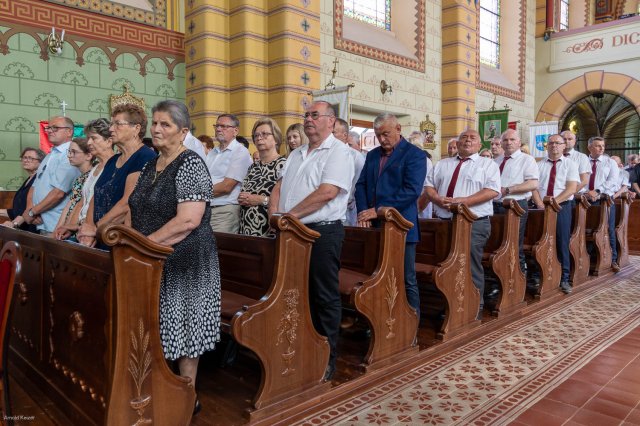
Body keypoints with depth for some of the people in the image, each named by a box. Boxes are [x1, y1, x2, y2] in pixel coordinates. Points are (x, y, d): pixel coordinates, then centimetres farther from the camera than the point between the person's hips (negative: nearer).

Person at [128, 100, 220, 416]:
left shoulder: (190, 164, -13)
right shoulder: (150, 166, 12)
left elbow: (188, 220, -23)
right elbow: (137, 210, 18)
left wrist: (146, 243, -18)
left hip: (184, 261, -7)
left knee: (183, 325, 4)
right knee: (160, 326, 14)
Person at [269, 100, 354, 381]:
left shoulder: (338, 152, -7)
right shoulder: (296, 154, 19)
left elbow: (327, 192, -19)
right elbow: (279, 186, 18)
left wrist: (291, 214, -15)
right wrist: (275, 212, -1)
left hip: (323, 232, -7)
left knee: (325, 297, 2)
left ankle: (327, 360, 15)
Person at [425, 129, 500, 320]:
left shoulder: (488, 164, 5)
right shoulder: (441, 164, 18)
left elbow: (492, 190, -10)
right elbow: (429, 186, 11)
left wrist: (463, 201, -18)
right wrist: (439, 199, -11)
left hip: (474, 224, -4)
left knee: (471, 267, -5)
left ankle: (475, 309, 8)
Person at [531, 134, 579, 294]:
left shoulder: (570, 164, 6)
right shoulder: (539, 165, 11)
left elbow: (572, 188, -5)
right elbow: (533, 187, 2)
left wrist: (554, 202, -17)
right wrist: (541, 205, -13)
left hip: (562, 207, -1)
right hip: (541, 208, 2)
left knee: (562, 243, 1)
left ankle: (564, 279, 11)